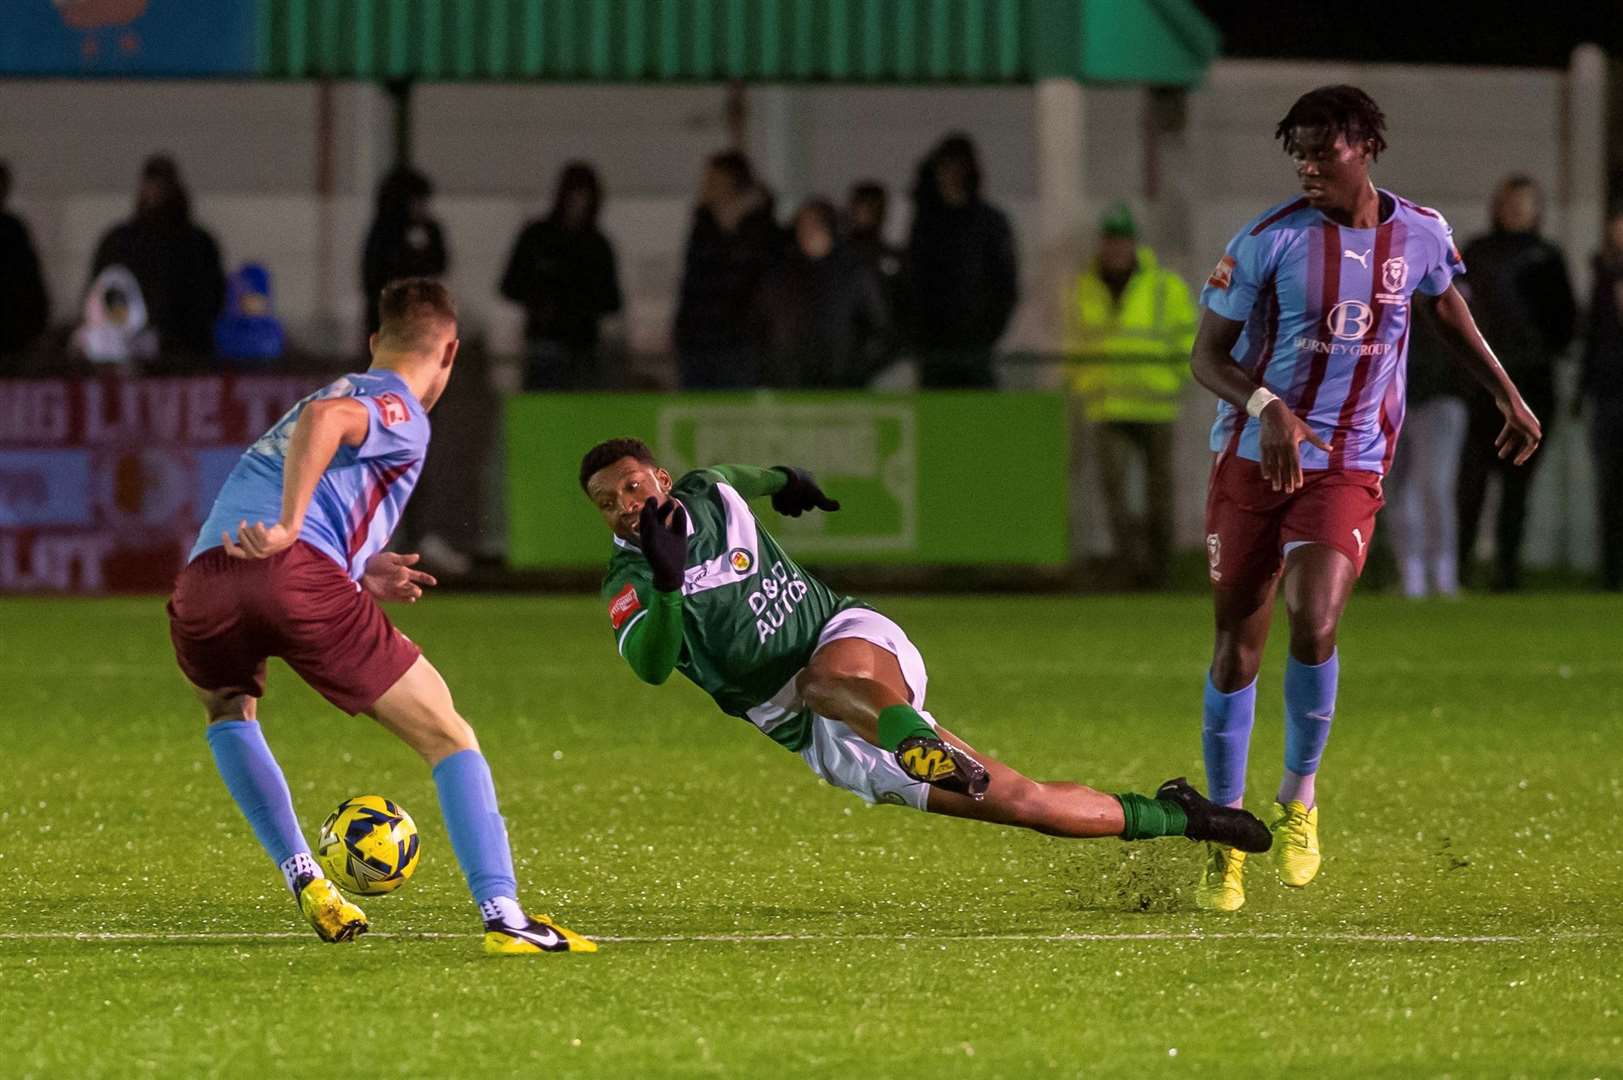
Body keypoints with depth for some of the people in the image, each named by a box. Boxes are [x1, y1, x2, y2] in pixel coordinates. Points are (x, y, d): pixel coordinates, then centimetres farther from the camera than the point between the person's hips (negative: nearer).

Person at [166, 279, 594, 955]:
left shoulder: (351, 389, 38)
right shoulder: (400, 409, 13)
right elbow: (324, 418, -11)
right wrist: (288, 530, -17)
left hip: (203, 581, 7)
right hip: (299, 575, -7)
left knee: (227, 711, 38)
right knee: (449, 740, 4)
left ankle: (303, 879, 26)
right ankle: (504, 917, -8)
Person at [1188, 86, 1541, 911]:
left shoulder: (1420, 235, 1)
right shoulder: (1270, 239, -9)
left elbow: (1450, 314, 23)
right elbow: (1207, 355, -7)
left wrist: (1508, 395, 23)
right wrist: (1266, 407, -25)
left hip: (1348, 468, 0)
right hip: (1252, 460, 0)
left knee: (1312, 627, -21)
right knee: (1238, 646, 2)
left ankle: (1299, 798, 3)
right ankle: (1225, 836, 16)